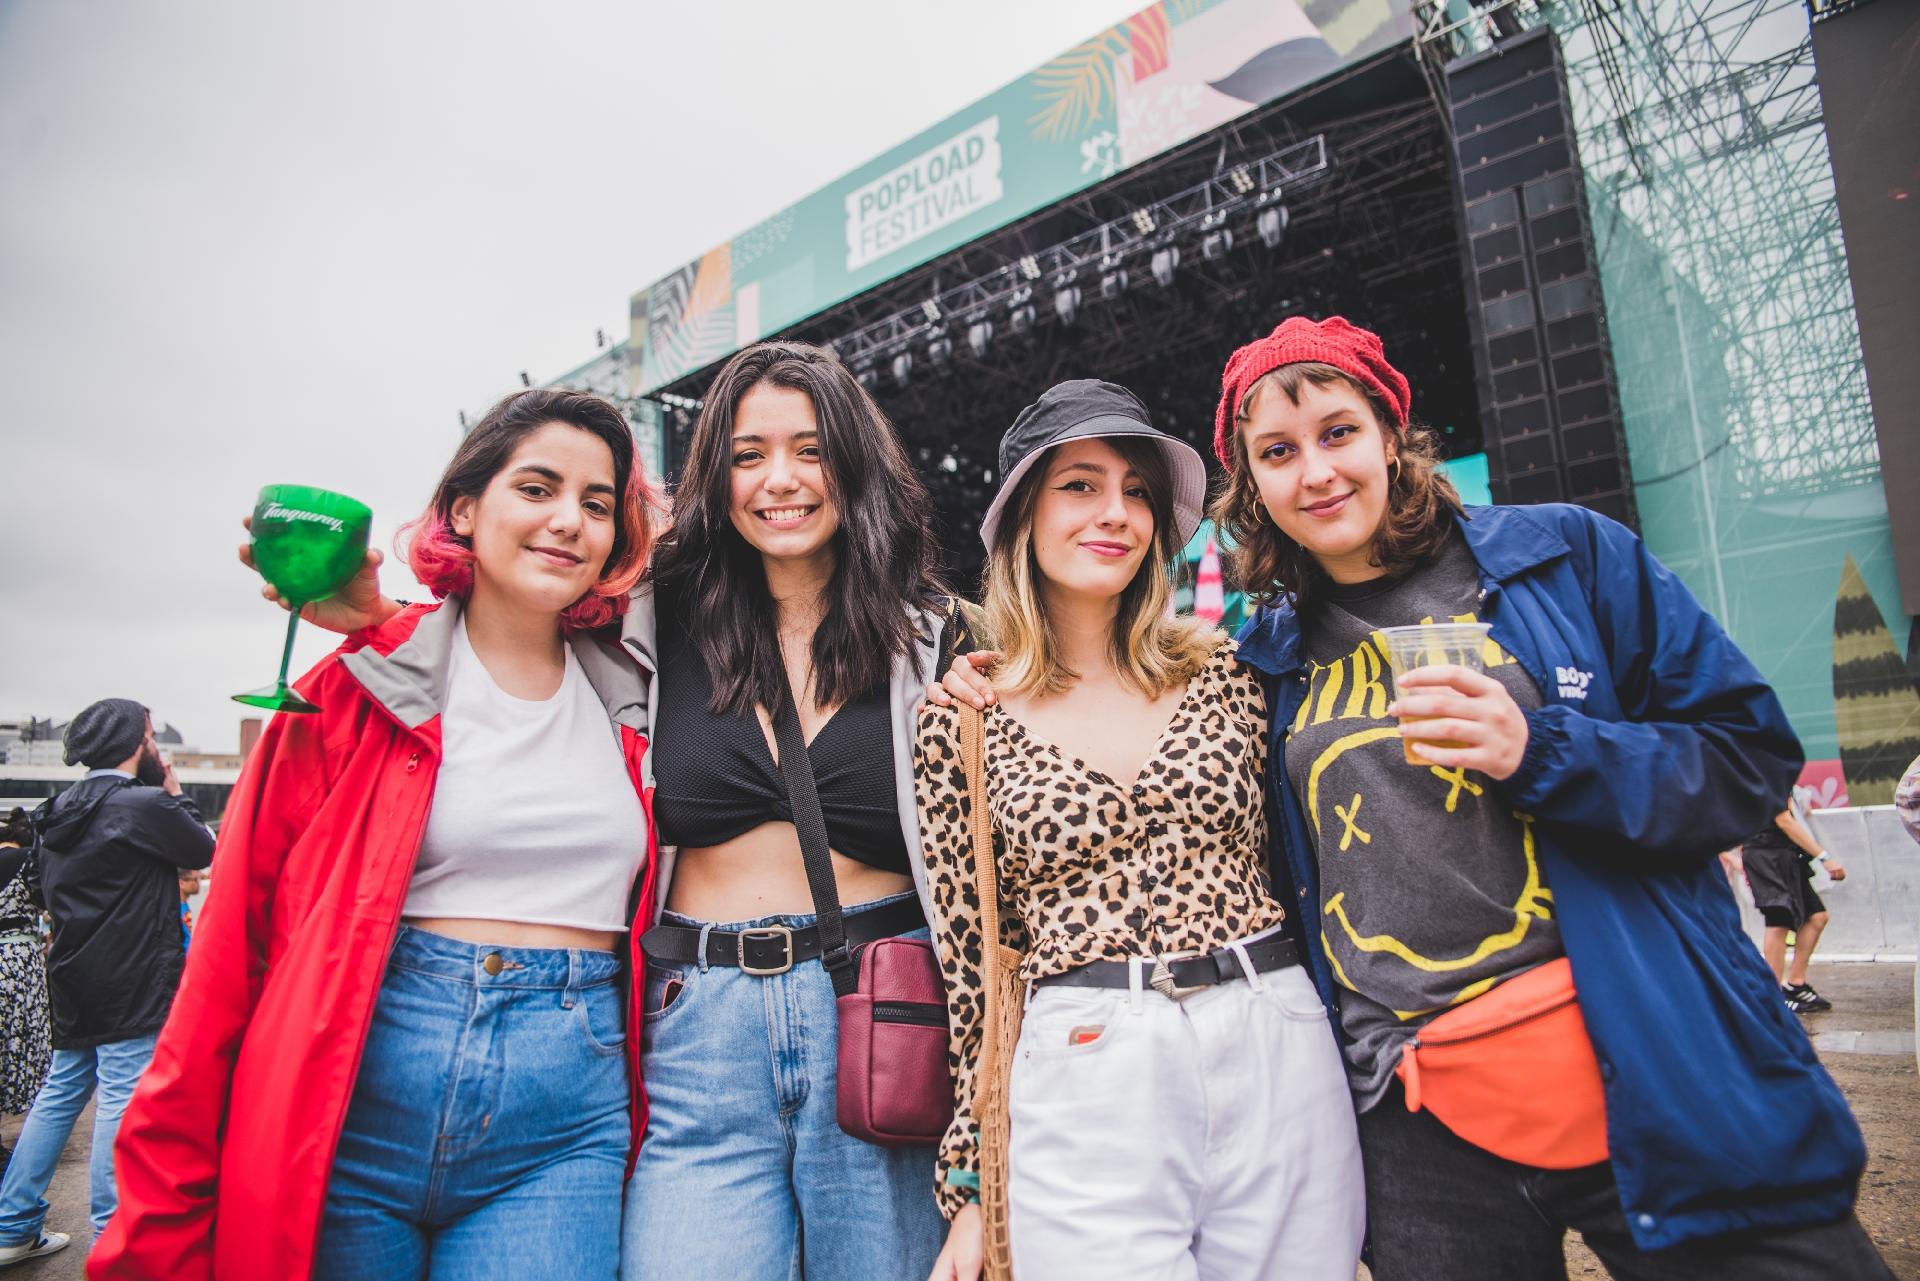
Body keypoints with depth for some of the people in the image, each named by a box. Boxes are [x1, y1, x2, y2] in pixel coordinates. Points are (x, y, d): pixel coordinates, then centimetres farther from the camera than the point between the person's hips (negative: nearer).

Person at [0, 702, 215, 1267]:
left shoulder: (62, 812, 10)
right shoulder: (145, 805, -17)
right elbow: (204, 850, -2)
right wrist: (175, 792, 4)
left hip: (74, 984, 9)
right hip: (131, 987, -9)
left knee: (59, 1095, 17)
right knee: (122, 1101, -1)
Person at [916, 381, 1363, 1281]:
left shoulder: (1222, 674, 4)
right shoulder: (964, 723, -1)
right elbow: (968, 962, 2)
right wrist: (969, 1186, 4)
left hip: (1281, 1056, 3)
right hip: (1084, 1073, -2)